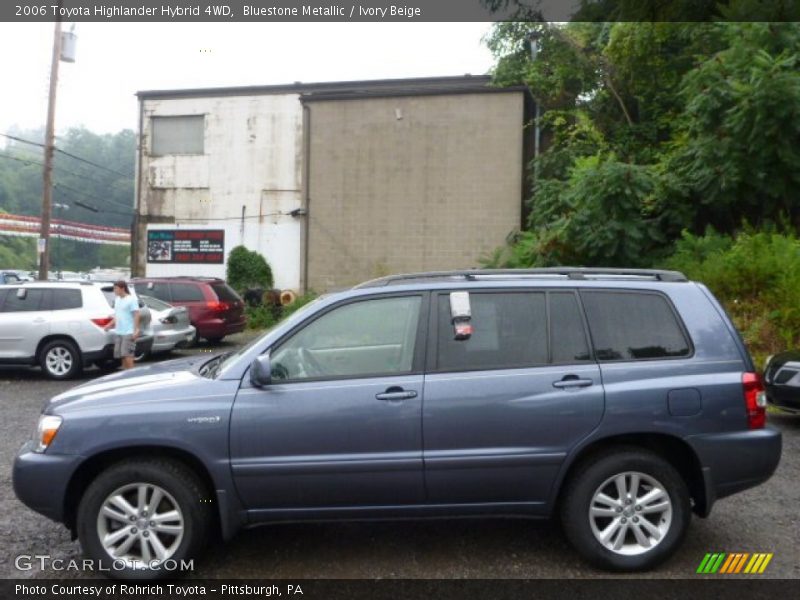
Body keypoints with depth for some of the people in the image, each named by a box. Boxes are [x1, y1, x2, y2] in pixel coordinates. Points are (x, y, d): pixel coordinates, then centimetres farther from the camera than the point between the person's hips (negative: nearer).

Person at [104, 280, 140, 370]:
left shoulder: (131, 299, -9)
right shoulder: (117, 299, 14)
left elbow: (136, 315, -12)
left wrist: (136, 330, -18)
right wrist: (110, 325, 14)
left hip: (128, 332, -7)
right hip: (118, 332, 7)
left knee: (127, 354, -8)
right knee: (122, 354, 10)